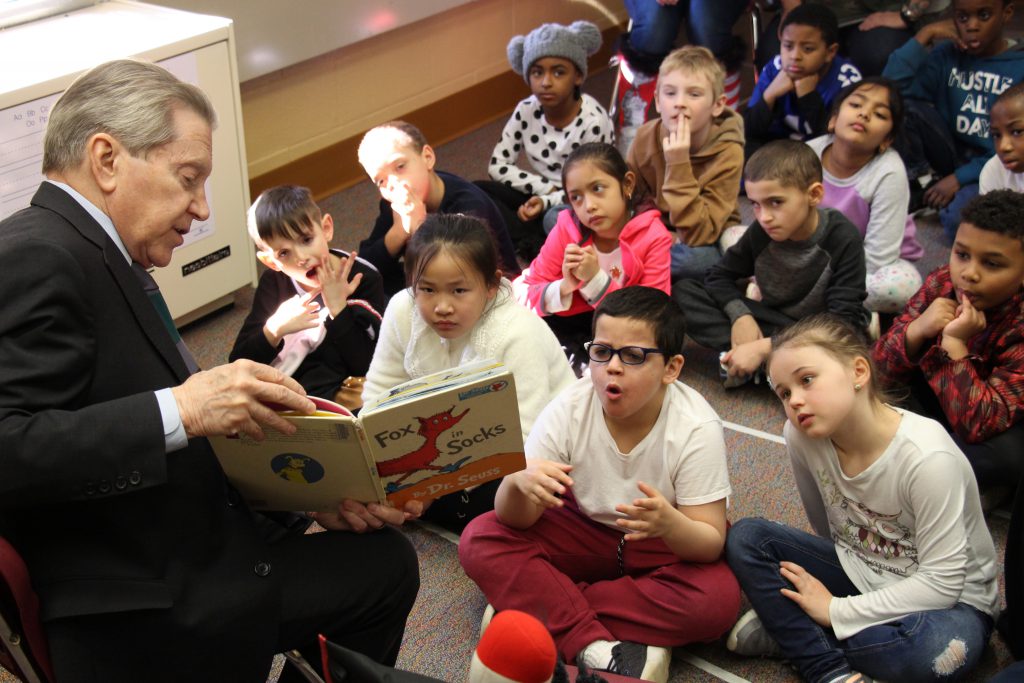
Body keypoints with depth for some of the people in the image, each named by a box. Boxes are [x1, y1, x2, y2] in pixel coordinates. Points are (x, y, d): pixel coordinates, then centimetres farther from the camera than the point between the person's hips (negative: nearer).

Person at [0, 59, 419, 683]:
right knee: (384, 567, -2)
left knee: (387, 559, 16)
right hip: (149, 626, -9)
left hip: (201, 566, 9)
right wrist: (179, 410, -29)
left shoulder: (103, 259, 10)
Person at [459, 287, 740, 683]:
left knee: (718, 599, -32)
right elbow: (516, 520, -18)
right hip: (583, 529, 2)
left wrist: (669, 523, -46)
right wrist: (520, 483, -43)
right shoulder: (568, 410, -20)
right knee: (481, 539, -18)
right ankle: (593, 648, -29)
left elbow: (711, 544, -23)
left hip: (667, 543, -1)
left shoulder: (697, 427, -24)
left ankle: (537, 606, -21)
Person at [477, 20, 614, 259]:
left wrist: (546, 202, -28)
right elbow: (498, 165, -4)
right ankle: (538, 246, -22)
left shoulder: (594, 121, -21)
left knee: (556, 220, -41)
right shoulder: (526, 111, -8)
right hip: (543, 196, 6)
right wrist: (545, 188, -15)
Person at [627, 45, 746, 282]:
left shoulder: (728, 154, -23)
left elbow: (698, 236, -29)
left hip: (710, 244, -2)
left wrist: (678, 166, -37)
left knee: (697, 257, -41)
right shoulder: (646, 136, -13)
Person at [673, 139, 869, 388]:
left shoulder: (843, 239, -22)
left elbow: (843, 322, -27)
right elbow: (719, 275, 1)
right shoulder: (761, 232, -11)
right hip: (774, 323, 4)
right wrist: (740, 316, -22)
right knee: (683, 292, -12)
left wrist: (764, 347, -34)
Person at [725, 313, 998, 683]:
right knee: (744, 537, -13)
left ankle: (790, 633, -18)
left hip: (948, 599, -5)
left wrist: (836, 611, -21)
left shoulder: (927, 458, -29)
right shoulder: (802, 433, -14)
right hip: (854, 570, 5)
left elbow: (941, 582, -25)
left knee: (940, 648, -39)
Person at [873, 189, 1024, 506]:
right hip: (940, 401, 4)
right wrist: (916, 330, -35)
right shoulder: (941, 283, -18)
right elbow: (881, 369, -16)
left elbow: (979, 425, -37)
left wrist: (954, 343, -43)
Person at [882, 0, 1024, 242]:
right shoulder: (948, 55, 2)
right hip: (952, 155, 3)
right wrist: (925, 35, -14)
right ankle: (923, 182, -3)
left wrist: (959, 178, -18)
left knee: (960, 221, -36)